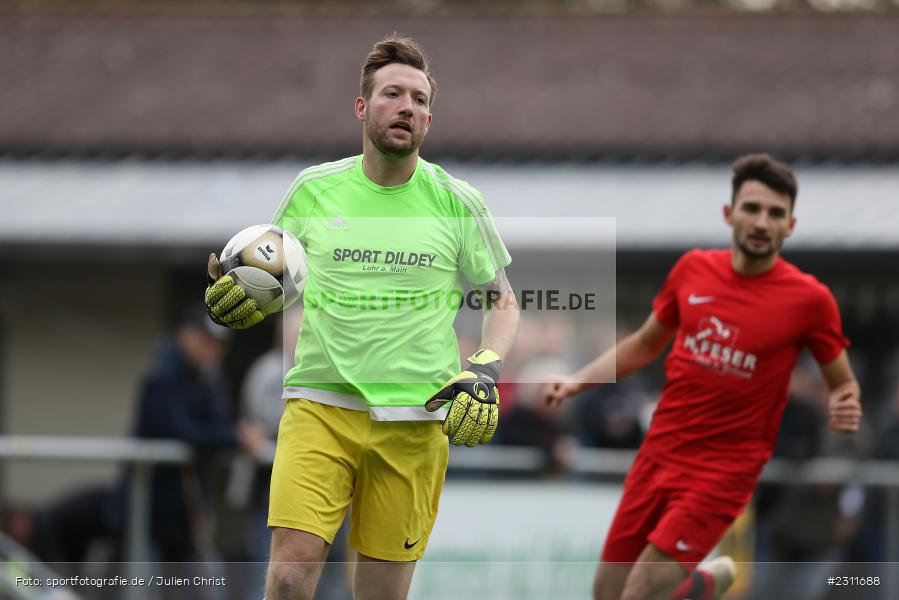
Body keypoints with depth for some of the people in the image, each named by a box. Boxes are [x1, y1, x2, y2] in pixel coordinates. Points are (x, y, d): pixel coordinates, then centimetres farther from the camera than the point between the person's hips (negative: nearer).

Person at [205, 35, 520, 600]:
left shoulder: (459, 203, 4)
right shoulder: (314, 189, 5)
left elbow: (504, 300, 15)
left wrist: (484, 370, -3)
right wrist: (234, 298, -3)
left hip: (416, 419, 0)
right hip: (321, 403, 0)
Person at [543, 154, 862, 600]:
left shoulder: (809, 299, -11)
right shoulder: (693, 269, 0)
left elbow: (843, 383, 1)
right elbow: (645, 344, 16)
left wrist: (843, 407, -22)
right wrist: (578, 381, 4)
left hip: (722, 473, -5)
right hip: (657, 456, 5)